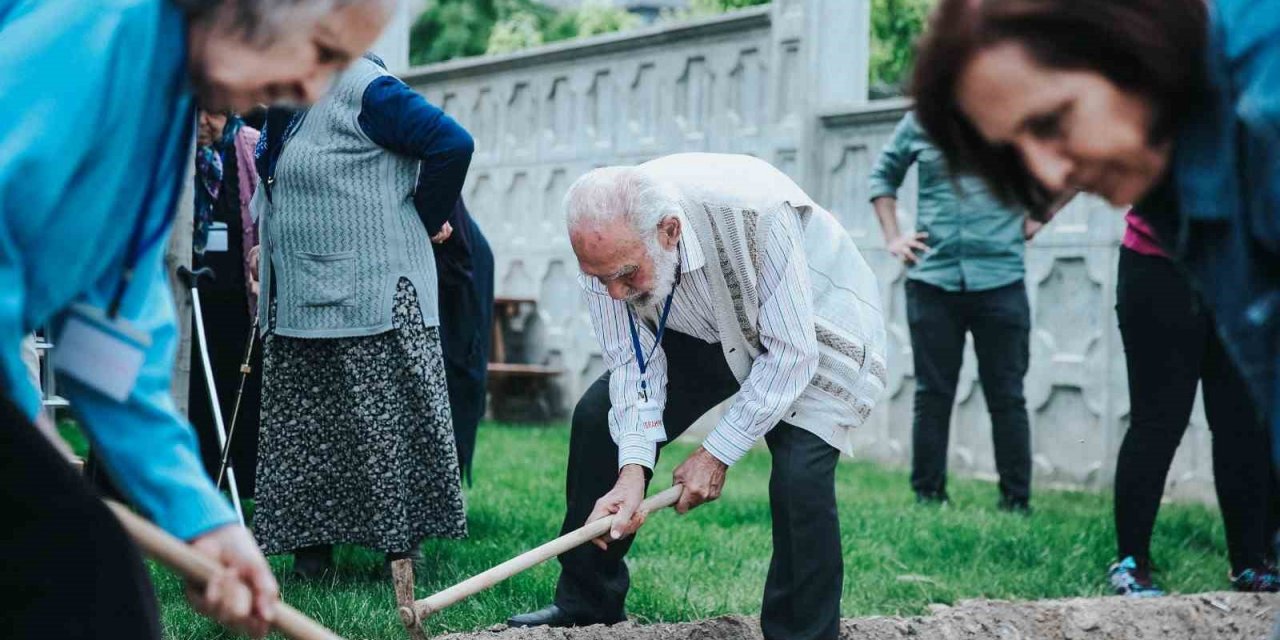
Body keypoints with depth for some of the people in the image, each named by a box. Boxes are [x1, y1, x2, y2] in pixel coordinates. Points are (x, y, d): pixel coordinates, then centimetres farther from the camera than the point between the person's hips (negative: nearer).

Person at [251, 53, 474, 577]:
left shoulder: (361, 89, -12)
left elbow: (452, 144, -19)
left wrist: (423, 221, -8)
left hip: (373, 293, -9)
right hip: (300, 301, 9)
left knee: (383, 427, -3)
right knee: (303, 427, 8)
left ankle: (403, 547, 5)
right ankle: (311, 544, 14)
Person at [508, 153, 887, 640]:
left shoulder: (754, 213, -41)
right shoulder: (606, 244, -24)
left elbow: (791, 353, -32)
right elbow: (633, 361, -16)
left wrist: (716, 454, -26)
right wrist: (632, 469, -29)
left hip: (812, 330, -5)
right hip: (707, 334, 6)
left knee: (799, 474, -27)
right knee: (598, 416, -2)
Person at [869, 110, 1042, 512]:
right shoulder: (921, 120, 7)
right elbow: (883, 175, 21)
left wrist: (1037, 218, 3)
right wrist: (892, 237, 10)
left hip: (999, 279, -2)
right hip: (932, 280, 2)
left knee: (1006, 398, 1)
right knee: (932, 396, 5)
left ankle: (1016, 503, 7)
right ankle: (927, 499, 13)